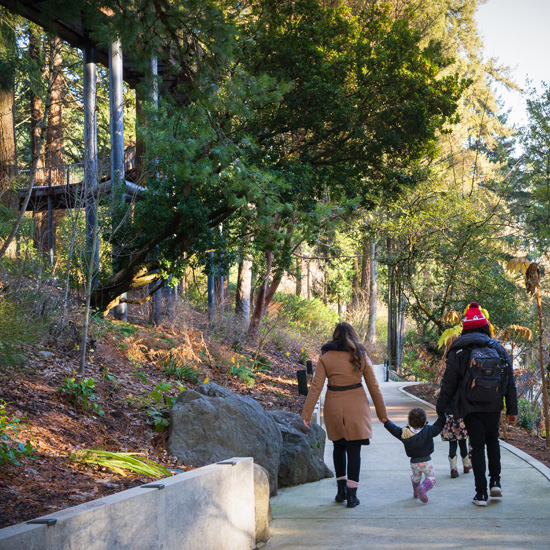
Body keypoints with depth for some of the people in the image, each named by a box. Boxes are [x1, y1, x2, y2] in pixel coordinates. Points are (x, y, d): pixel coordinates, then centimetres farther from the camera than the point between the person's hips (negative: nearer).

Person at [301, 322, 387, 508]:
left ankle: (342, 489, 20)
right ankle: (352, 495, 3)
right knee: (354, 449, 4)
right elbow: (374, 387, 4)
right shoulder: (361, 356, 1)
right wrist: (382, 414, 11)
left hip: (334, 407, 1)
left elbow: (316, 387, -6)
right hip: (356, 407, -1)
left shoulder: (325, 357, -1)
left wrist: (306, 413, -3)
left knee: (339, 446, 19)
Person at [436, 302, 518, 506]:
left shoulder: (458, 352, -4)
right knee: (492, 440, 23)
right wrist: (512, 409, 11)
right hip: (493, 406, 2)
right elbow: (510, 381, 5)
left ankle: (481, 493, 2)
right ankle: (495, 481, 13)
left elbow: (448, 385, -3)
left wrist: (440, 409, 6)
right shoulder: (498, 348, 4)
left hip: (470, 408, -2)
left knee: (477, 446, 4)